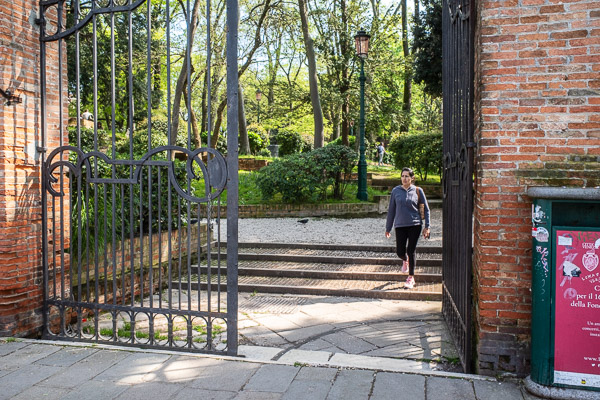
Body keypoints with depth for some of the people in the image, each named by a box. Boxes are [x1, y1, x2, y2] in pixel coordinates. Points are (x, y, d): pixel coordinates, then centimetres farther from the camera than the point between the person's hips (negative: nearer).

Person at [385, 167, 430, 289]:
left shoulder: (418, 191, 0)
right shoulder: (396, 191, 2)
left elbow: (426, 209, 5)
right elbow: (391, 210, 8)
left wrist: (427, 226, -1)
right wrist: (388, 228, 9)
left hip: (415, 225, -1)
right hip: (400, 225, 1)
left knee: (411, 252, -1)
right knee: (400, 251, 1)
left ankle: (411, 278, 15)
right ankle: (405, 260, 39)